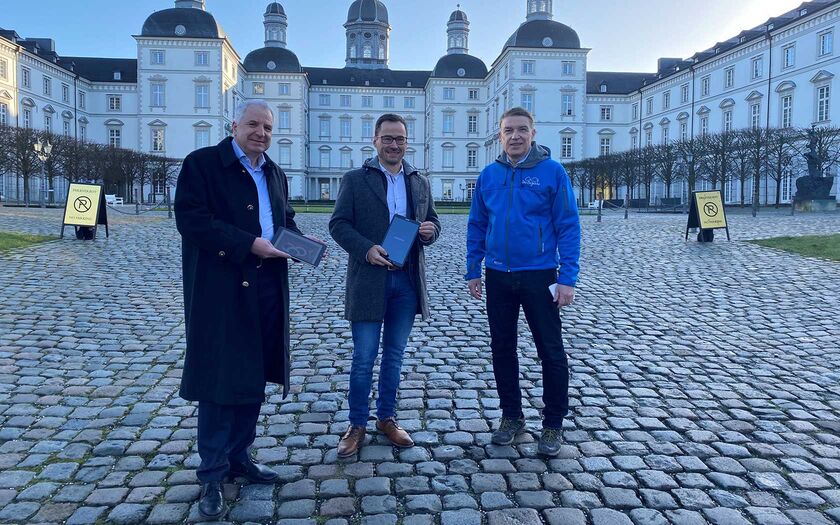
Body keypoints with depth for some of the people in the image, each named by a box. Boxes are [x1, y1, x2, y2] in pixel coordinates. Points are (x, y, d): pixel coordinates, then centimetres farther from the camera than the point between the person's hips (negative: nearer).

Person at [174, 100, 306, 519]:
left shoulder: (274, 174, 17)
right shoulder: (202, 163, -5)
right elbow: (191, 219, -16)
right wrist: (248, 244, -20)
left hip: (267, 288, 7)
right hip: (221, 289, -6)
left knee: (253, 376, 13)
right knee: (218, 378, 0)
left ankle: (239, 457, 29)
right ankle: (212, 475, 13)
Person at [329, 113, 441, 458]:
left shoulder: (420, 182, 12)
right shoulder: (355, 179, 1)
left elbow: (431, 222, 16)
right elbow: (338, 224, -4)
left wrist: (430, 231, -8)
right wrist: (366, 249, -19)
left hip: (407, 279, 4)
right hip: (368, 280, -3)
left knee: (394, 355, 13)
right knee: (364, 358, 2)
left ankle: (387, 418, 28)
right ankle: (357, 425, 17)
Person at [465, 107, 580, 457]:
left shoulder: (552, 172, -6)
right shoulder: (489, 175, 5)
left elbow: (568, 227, -8)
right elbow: (477, 226, 10)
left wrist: (568, 278, -13)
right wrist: (473, 271, 5)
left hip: (539, 277, -3)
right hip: (497, 277, 4)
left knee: (551, 352, 4)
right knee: (502, 349, 12)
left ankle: (553, 425, 20)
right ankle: (511, 416, 28)